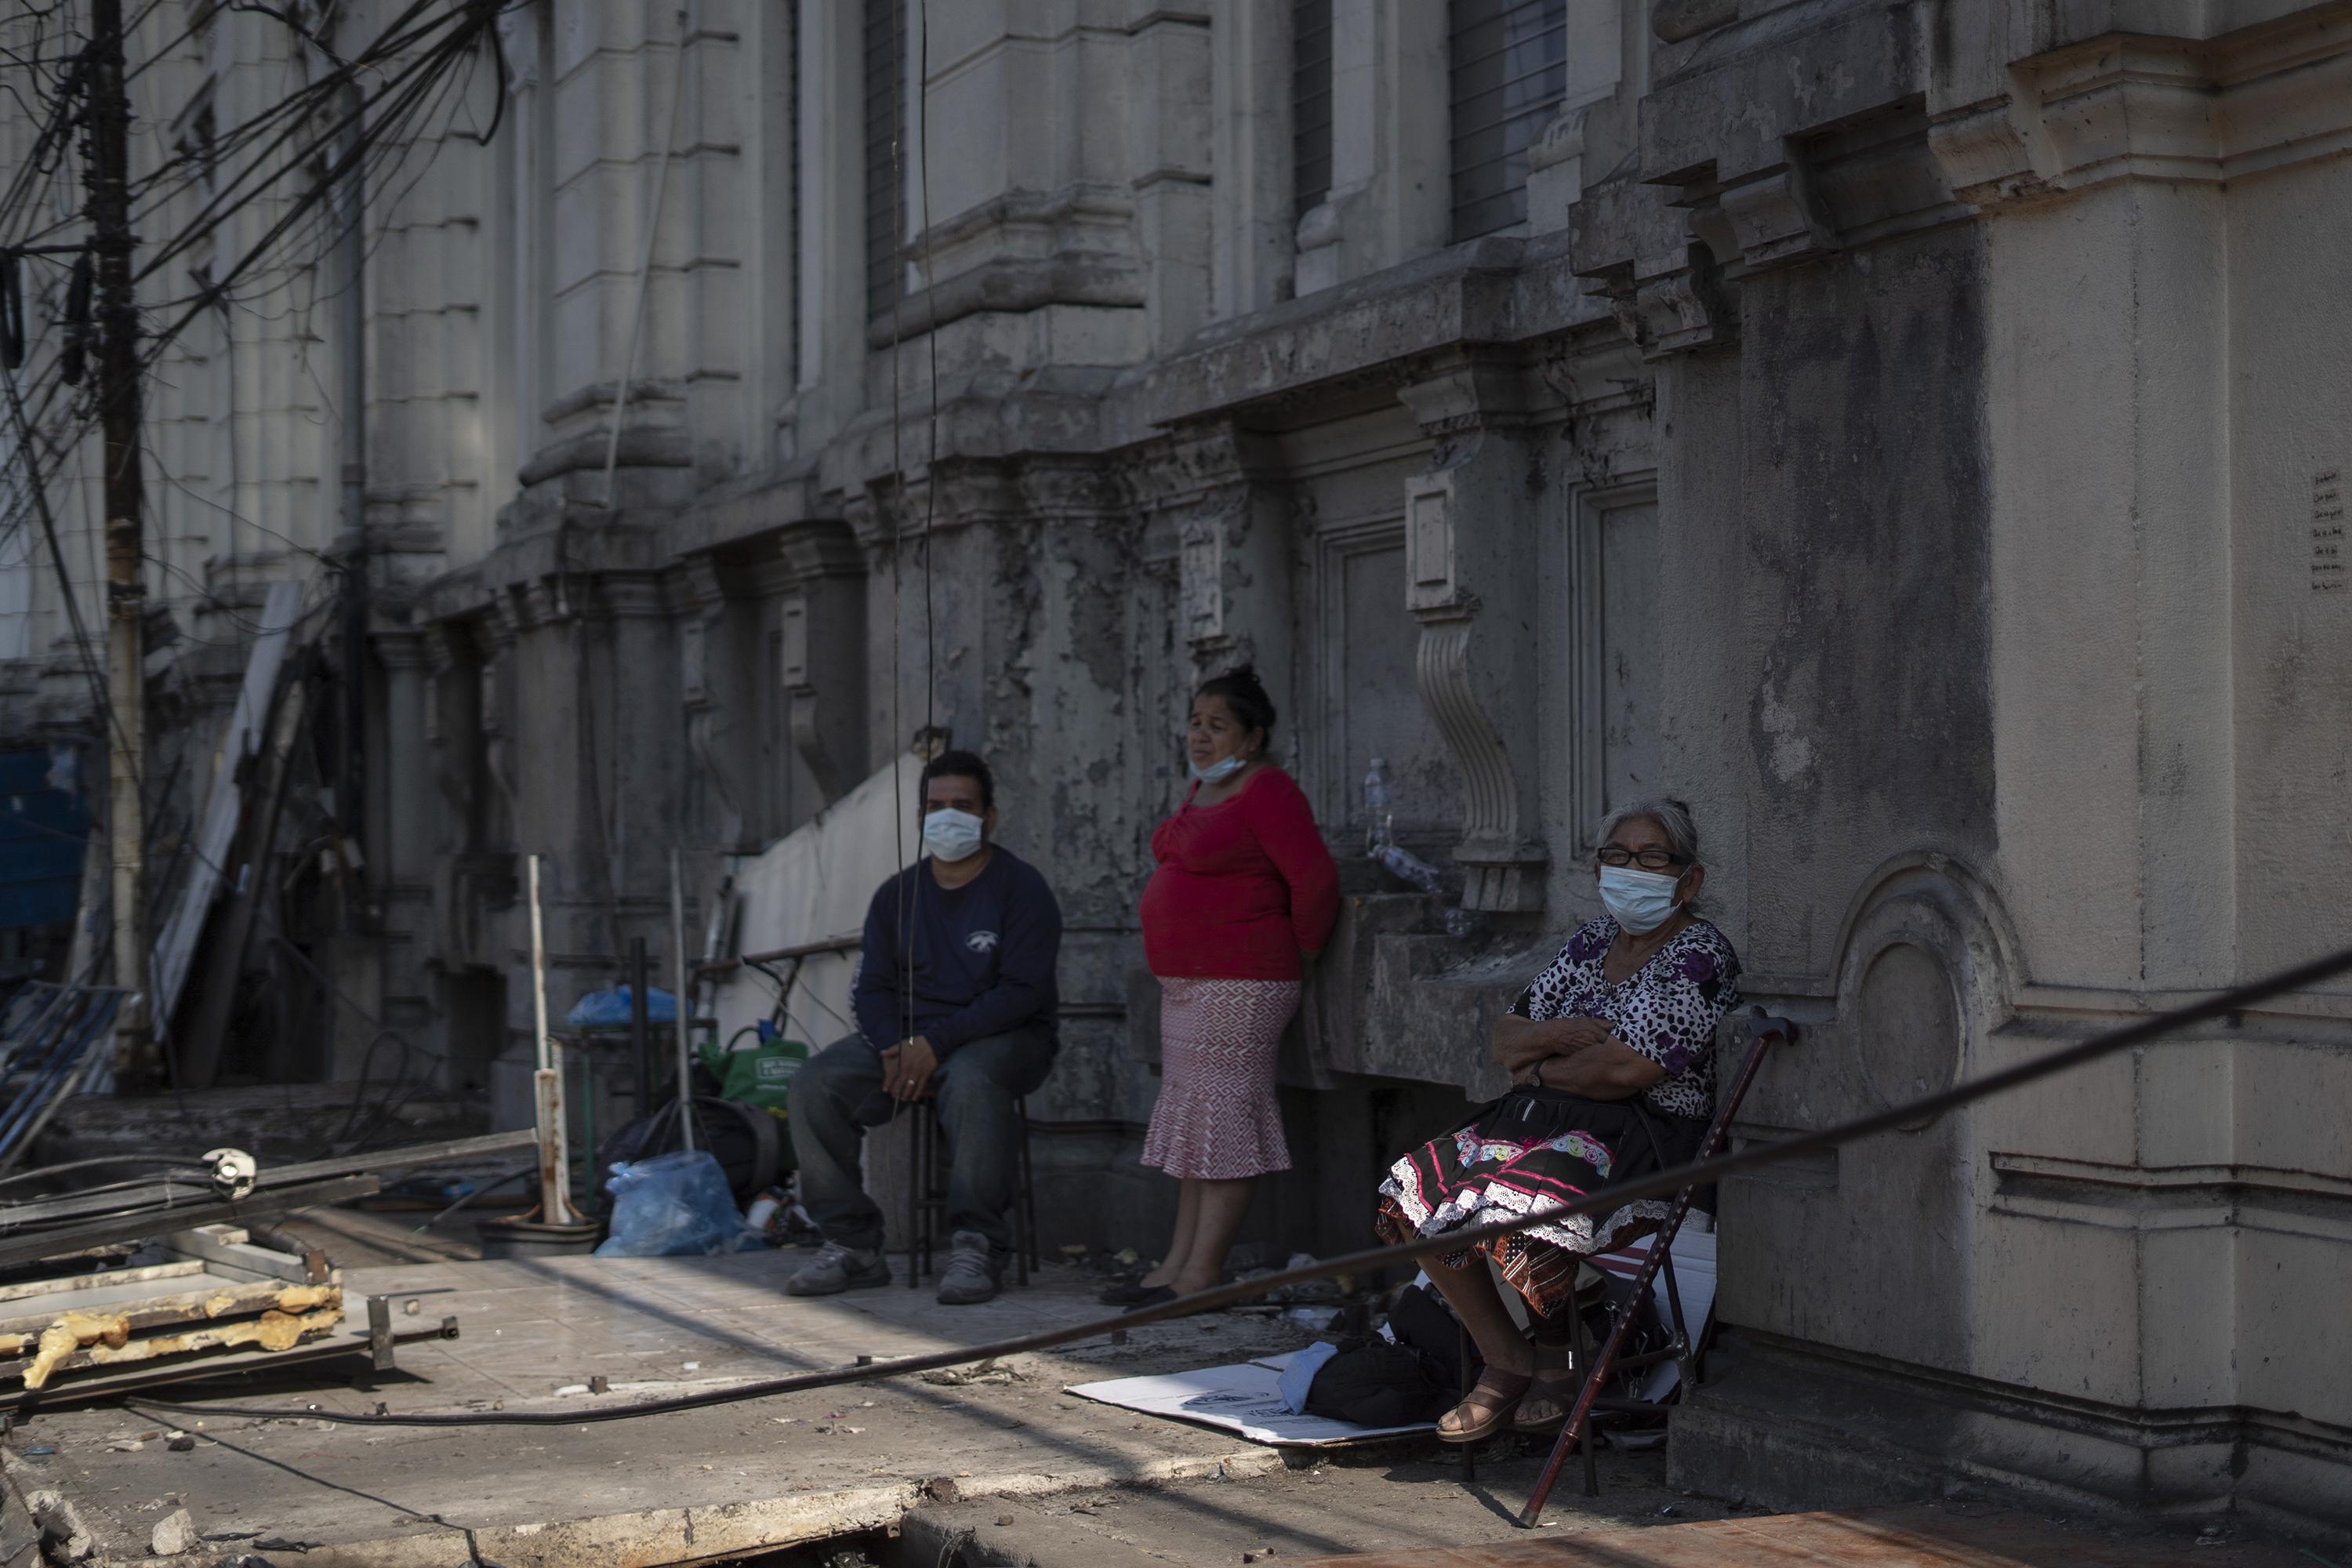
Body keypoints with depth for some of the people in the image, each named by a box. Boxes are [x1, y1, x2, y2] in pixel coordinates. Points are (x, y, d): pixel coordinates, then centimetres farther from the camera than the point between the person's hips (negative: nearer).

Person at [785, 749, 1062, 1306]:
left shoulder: (1021, 889, -5)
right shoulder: (897, 895, 12)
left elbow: (1023, 991, -14)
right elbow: (872, 988, 9)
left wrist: (938, 1042, -21)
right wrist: (897, 1049, -13)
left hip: (1004, 1037, -5)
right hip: (906, 1037, 5)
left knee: (970, 1081, -40)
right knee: (815, 1083, -19)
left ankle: (978, 1248, -32)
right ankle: (852, 1245, -15)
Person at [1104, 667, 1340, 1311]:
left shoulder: (1267, 793, -13)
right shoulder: (1205, 789, 16)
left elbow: (1317, 879, -18)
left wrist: (1298, 952, -6)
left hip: (1240, 985, -10)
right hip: (1188, 984, 10)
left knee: (1222, 1114, -9)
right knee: (1196, 1118, 11)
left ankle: (1202, 1273, -9)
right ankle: (1177, 1264, 15)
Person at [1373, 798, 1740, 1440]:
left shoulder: (1700, 955, -7)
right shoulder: (1591, 943, 17)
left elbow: (1632, 1068, -18)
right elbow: (1506, 1035, 14)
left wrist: (1538, 1068, -4)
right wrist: (1558, 1034, -7)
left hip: (1642, 1136, -8)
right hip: (1548, 1121, 8)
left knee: (1516, 1209, -31)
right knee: (1415, 1194, -11)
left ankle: (1566, 1358, -2)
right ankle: (1506, 1359, -1)